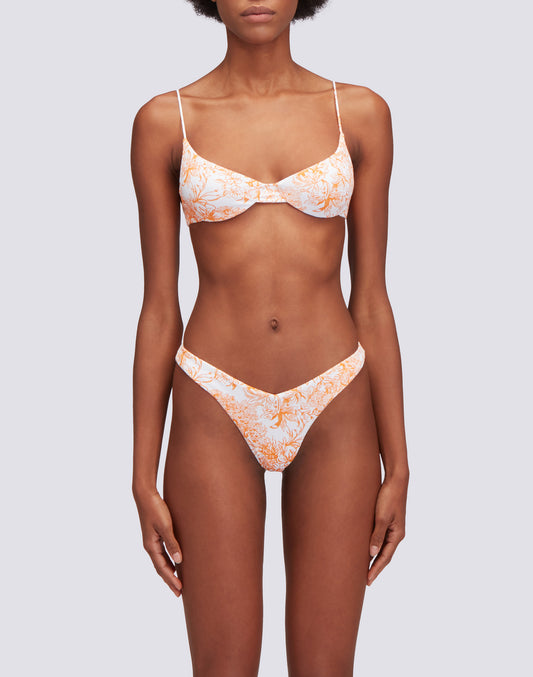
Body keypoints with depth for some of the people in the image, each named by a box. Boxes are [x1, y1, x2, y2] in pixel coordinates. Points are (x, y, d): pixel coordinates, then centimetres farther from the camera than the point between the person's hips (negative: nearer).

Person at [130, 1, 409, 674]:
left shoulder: (361, 113, 2)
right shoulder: (165, 121, 0)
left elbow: (371, 298, 3)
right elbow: (158, 305, 2)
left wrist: (397, 467, 1)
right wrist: (143, 479, 1)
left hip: (335, 412, 1)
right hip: (216, 414, -1)